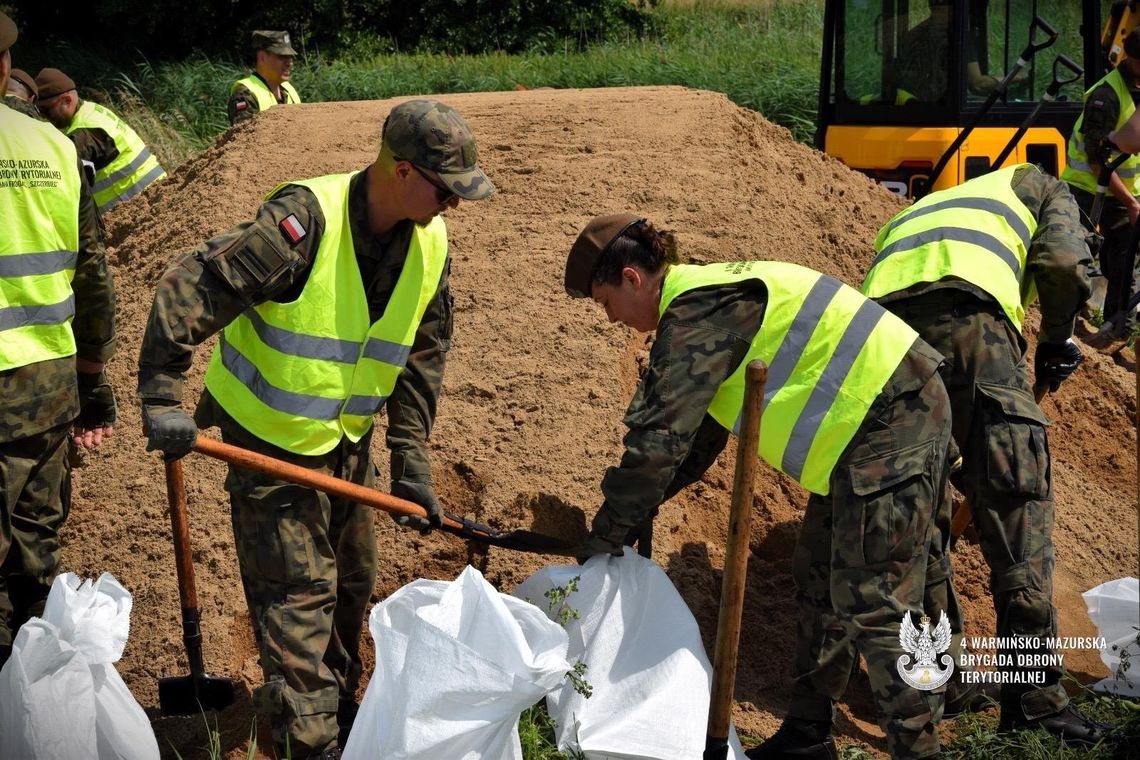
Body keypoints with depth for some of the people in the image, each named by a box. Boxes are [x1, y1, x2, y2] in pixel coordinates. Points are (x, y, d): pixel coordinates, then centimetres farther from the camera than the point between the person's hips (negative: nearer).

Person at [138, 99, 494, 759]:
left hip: (347, 441, 7)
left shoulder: (431, 245, -5)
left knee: (352, 582, 19)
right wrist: (162, 399, -30)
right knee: (297, 593, -3)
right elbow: (189, 291, -28)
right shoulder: (306, 220, -28)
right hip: (268, 439, -7)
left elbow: (422, 360, 3)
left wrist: (412, 465, 1)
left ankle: (340, 705, 40)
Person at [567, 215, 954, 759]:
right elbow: (700, 431, 23)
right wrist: (643, 507, 18)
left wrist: (605, 536, -8)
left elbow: (659, 439, -19)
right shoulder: (711, 298, 16)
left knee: (871, 604, -10)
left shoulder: (696, 313, -16)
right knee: (818, 582, 15)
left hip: (890, 420, -11)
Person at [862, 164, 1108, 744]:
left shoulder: (913, 214, 44)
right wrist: (1056, 343, 24)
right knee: (1015, 501, -4)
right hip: (965, 314, -5)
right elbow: (1062, 262, 6)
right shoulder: (1042, 189, 30)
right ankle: (1034, 697, -6)